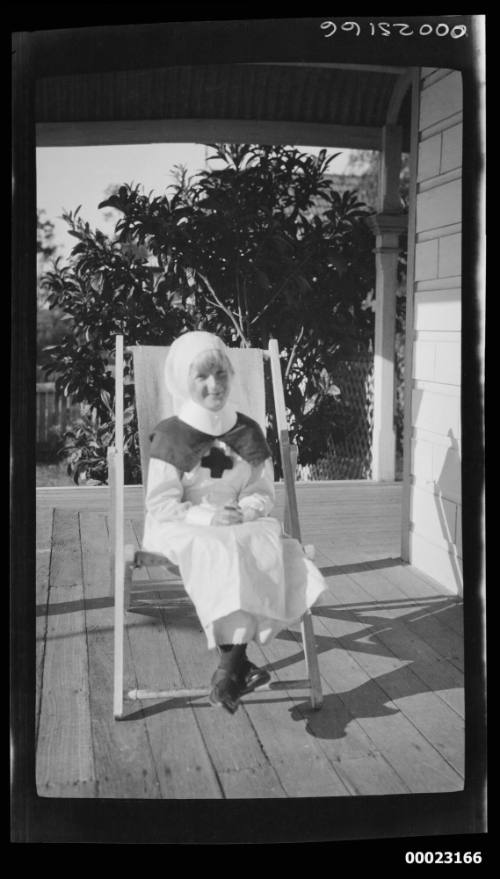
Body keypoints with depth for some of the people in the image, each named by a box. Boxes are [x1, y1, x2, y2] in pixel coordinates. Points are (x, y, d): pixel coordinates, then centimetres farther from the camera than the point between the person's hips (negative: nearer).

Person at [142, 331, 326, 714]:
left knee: (274, 552, -27)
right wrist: (208, 516, -19)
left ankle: (231, 661, -26)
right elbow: (160, 506, -7)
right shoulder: (171, 436, -4)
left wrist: (245, 511, -12)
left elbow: (264, 495, 10)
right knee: (222, 555, -35)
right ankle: (237, 660, -30)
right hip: (182, 529, -3)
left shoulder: (248, 432, 7)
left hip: (242, 525, 4)